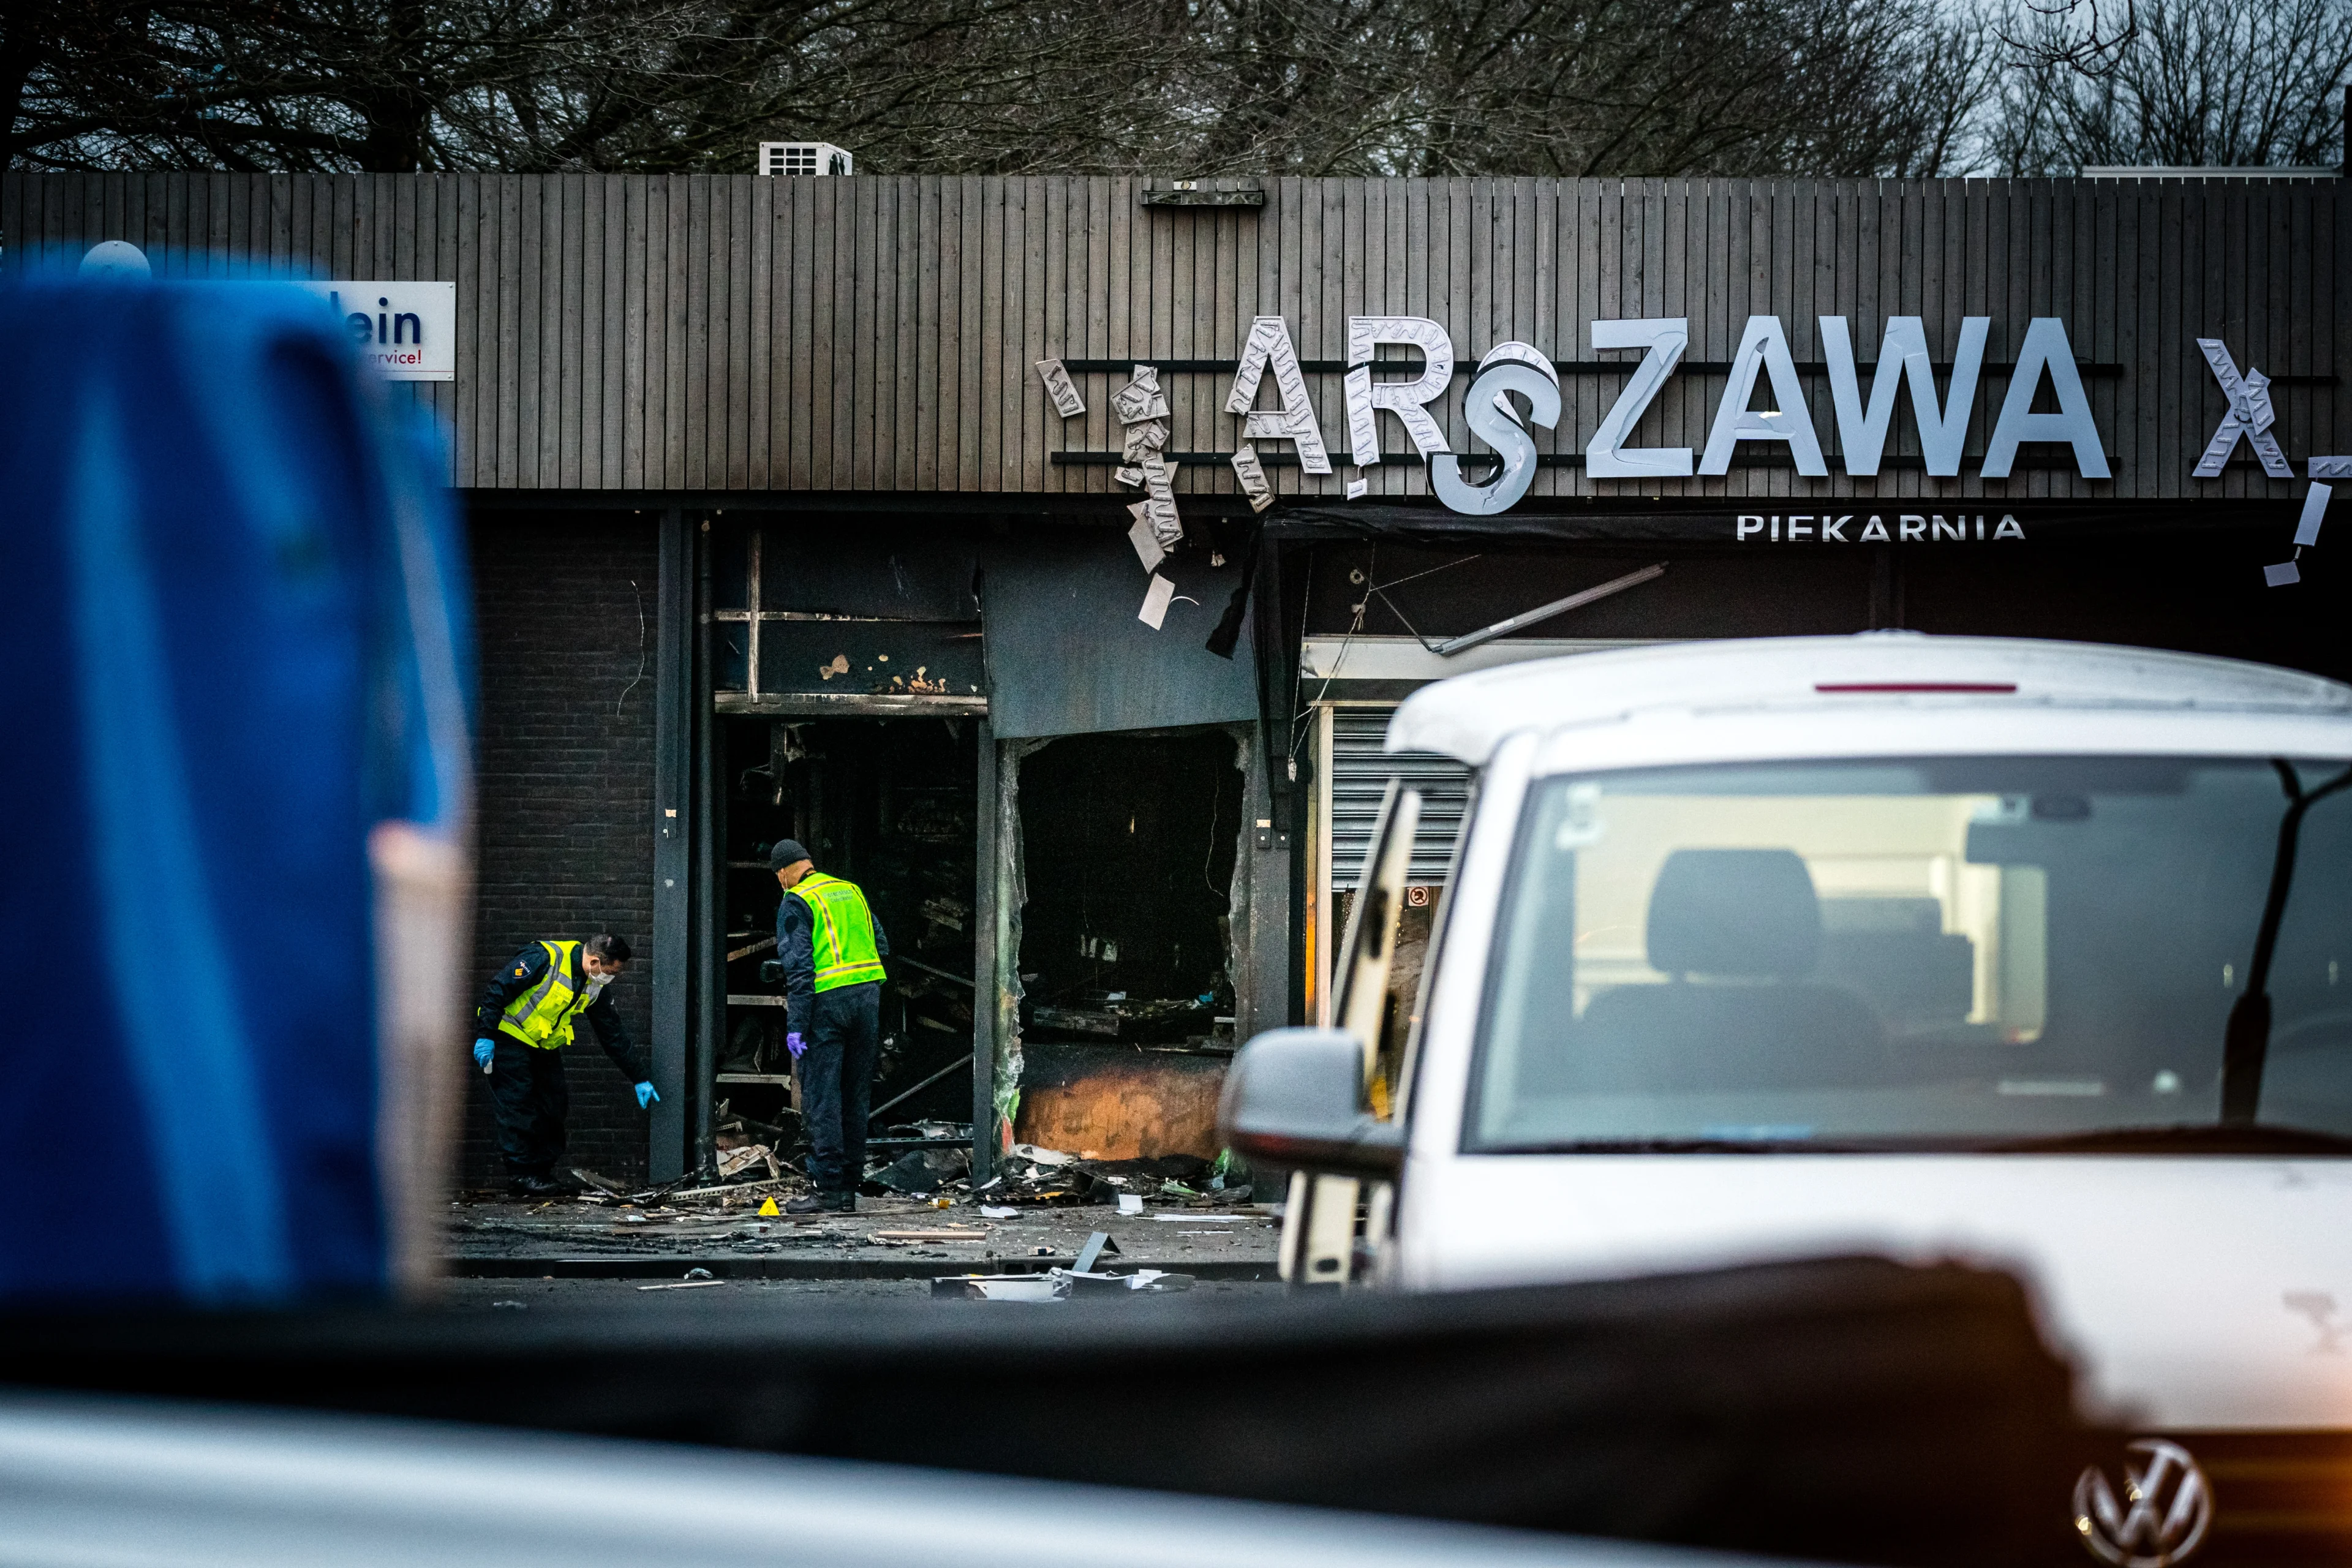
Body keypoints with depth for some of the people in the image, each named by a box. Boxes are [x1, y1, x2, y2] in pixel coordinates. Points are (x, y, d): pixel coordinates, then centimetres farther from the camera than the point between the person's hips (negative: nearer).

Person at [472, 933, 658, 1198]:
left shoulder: (597, 987, -4)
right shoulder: (543, 960, -28)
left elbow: (614, 1035, 3)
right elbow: (498, 990, -24)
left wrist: (641, 1078, 1)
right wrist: (486, 1036, -24)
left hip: (544, 1044, 7)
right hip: (509, 1035, -7)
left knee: (553, 1106, 4)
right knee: (518, 1106, -10)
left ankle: (548, 1171, 11)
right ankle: (521, 1175, -7)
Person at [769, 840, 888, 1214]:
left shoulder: (796, 903, -4)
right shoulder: (852, 892, 16)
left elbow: (798, 965, -12)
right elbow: (882, 946, 17)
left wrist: (796, 1025, -14)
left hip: (826, 1000, -6)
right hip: (868, 994, 6)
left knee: (820, 1098, -3)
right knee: (855, 1097, 12)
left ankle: (830, 1191, -7)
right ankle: (850, 1187, 14)